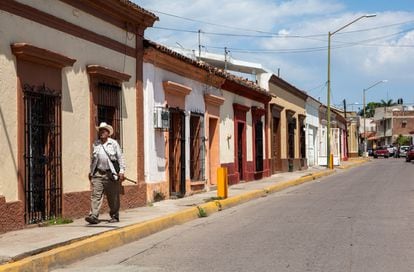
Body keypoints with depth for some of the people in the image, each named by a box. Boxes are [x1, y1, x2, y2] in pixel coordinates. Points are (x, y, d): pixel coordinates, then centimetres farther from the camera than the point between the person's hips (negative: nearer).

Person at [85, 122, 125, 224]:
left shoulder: (114, 143, 2)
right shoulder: (95, 144, 11)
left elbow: (120, 158, 2)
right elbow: (92, 159, 21)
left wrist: (121, 171, -5)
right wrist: (91, 172, 19)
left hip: (111, 174, -2)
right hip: (98, 174, 2)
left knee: (113, 197, 6)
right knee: (95, 195, -9)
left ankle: (114, 216, 19)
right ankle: (93, 216, -13)